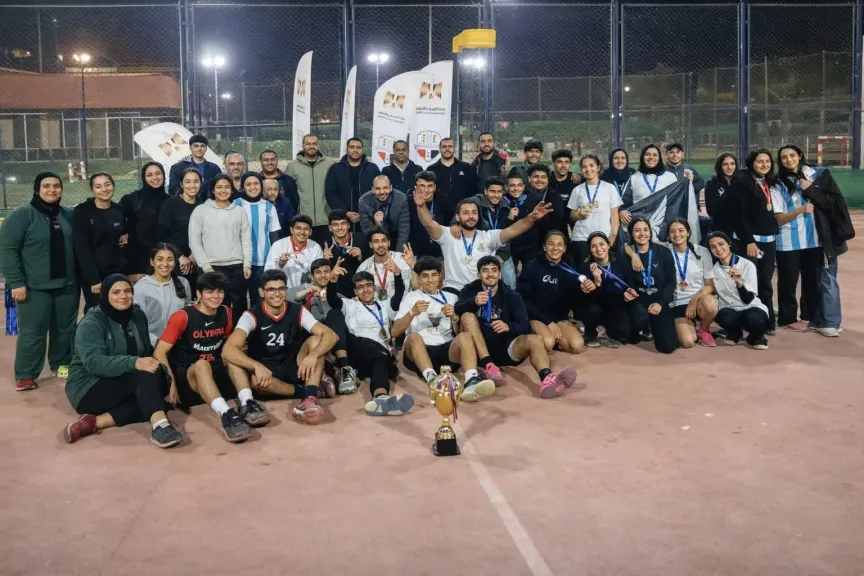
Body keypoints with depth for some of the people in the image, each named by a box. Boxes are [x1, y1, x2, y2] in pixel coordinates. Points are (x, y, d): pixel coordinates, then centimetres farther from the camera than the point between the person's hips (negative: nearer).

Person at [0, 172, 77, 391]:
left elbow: (75, 248, 17)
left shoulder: (68, 216, 10)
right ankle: (25, 376, 7)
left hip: (66, 284, 5)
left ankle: (61, 364, 28)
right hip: (34, 286, -5)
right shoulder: (22, 214, -7)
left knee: (66, 328, 11)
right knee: (32, 332, -3)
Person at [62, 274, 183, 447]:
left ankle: (96, 422, -34)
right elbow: (94, 363, -28)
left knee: (160, 386, -27)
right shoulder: (91, 323, -13)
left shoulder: (137, 316, 7)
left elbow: (147, 352, 5)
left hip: (127, 385, 7)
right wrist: (134, 363, -43)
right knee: (146, 374, -31)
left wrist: (164, 374, -15)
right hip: (89, 387, -6)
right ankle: (159, 425, -54)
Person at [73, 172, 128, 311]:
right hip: (93, 274, -5)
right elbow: (81, 248, -13)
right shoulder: (82, 211, -8)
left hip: (118, 272, 5)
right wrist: (94, 279, -20)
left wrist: (126, 236, 3)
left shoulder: (119, 210, 9)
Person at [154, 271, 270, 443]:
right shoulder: (183, 316, -11)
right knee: (202, 364, -36)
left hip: (216, 373, 5)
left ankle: (246, 405, -37)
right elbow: (159, 352, -13)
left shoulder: (225, 313, 3)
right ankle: (226, 415, -55)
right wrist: (171, 383, -23)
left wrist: (232, 367, -5)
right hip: (187, 376, -5)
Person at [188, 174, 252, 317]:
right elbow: (194, 242, 0)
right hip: (212, 267, -2)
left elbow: (246, 239, 9)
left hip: (236, 267, 2)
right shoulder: (200, 211, 3)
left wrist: (247, 264, 0)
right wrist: (206, 266, -7)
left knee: (239, 306, 5)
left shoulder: (239, 211, 10)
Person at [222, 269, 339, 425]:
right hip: (266, 370, -2)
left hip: (293, 368, 3)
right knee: (254, 378, -38)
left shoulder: (298, 312, -7)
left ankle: (311, 397, -36)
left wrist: (313, 355, -38)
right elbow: (228, 350, -28)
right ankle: (311, 391, -22)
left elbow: (331, 335, -17)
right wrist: (257, 366, -45)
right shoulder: (252, 316, -14)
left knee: (316, 339, -22)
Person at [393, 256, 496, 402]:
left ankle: (471, 381, -53)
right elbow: (395, 332, 4)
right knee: (414, 337, -34)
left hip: (447, 351, 1)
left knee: (465, 336, -29)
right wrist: (412, 313, -12)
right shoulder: (410, 297, 16)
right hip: (419, 353, -1)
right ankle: (433, 379, -56)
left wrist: (454, 318, -5)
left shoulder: (451, 298, 22)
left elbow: (459, 333, 15)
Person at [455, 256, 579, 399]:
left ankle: (547, 379, -57)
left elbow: (525, 327, -5)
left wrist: (509, 327, -28)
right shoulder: (469, 290, 6)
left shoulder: (512, 296, 7)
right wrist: (473, 302, -37)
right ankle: (489, 366, -36)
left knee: (535, 339, -25)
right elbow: (457, 310, -16)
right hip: (478, 350, -1)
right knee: (468, 316, -23)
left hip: (505, 348, 1)